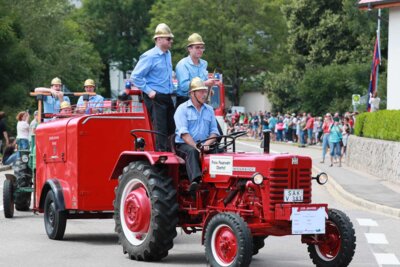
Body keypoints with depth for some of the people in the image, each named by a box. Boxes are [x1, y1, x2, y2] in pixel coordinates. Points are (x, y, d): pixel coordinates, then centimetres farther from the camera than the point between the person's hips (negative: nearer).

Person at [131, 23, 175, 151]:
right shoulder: (149, 56, -13)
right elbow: (135, 76, -14)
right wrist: (148, 91, -15)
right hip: (155, 98, -8)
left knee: (172, 127, 8)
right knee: (161, 129, -8)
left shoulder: (168, 54, 13)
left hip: (167, 97, 8)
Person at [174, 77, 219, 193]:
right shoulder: (182, 109, 1)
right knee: (192, 152, -38)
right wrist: (196, 147, -21)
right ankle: (195, 180, -54)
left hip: (204, 145, 5)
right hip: (184, 144, -5)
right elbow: (184, 133, -10)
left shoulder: (209, 110, 18)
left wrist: (207, 144, -10)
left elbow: (214, 131, 11)